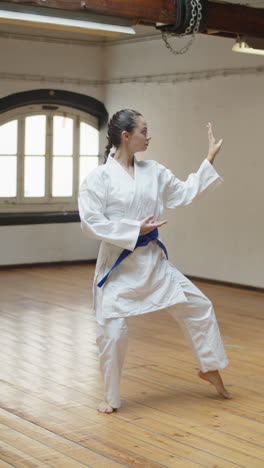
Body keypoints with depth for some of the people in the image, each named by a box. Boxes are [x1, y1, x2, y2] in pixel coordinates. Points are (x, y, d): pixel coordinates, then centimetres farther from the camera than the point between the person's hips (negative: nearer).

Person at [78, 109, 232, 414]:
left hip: (153, 260, 6)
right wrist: (134, 230, -19)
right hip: (118, 265, -6)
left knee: (198, 306, 11)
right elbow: (90, 223, -16)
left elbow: (185, 193, 14)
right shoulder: (99, 177, -12)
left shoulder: (154, 172, 5)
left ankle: (210, 369, 32)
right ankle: (111, 398, 16)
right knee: (111, 330, -6)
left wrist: (209, 159, 11)